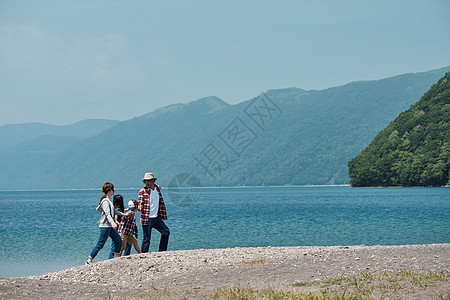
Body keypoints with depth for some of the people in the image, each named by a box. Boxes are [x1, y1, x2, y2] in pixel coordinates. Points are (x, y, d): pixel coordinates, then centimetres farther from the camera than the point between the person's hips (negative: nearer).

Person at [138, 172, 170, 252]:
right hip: (147, 219, -6)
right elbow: (140, 202, -12)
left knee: (166, 232, 6)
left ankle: (162, 251, 16)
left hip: (156, 218, 6)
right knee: (146, 239, -4)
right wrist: (140, 207, -35)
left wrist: (163, 215, 19)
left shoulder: (157, 189, 10)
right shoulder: (143, 191, -6)